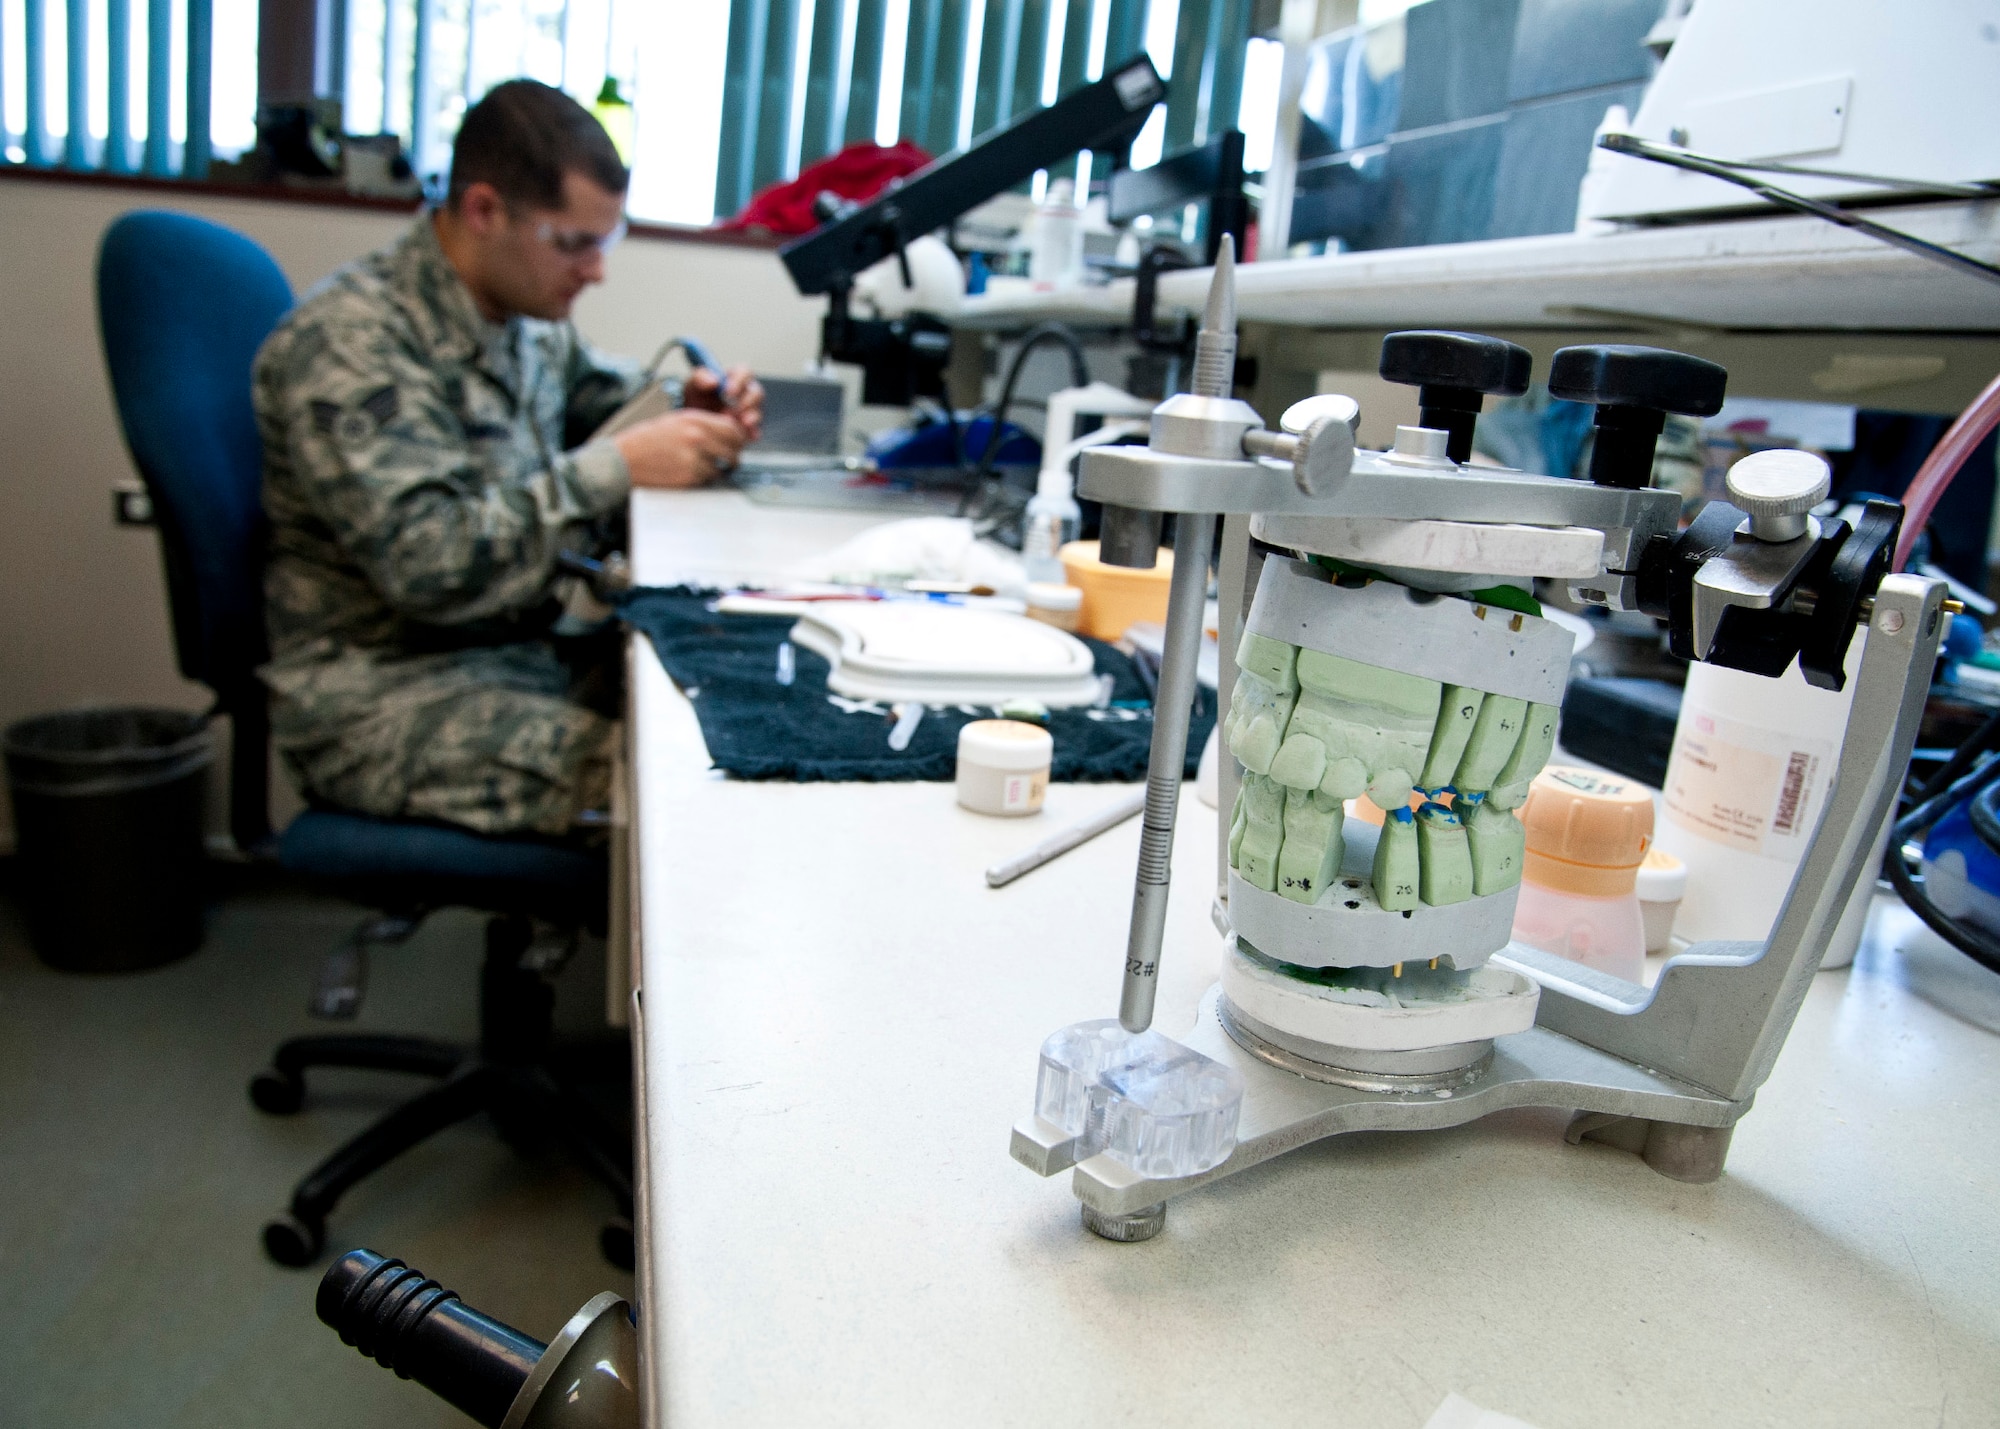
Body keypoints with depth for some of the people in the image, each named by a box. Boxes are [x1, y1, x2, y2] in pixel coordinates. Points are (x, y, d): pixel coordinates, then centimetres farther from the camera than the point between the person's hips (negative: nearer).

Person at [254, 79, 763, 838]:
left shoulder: (523, 311, 7)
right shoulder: (348, 343, -17)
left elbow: (592, 396, 26)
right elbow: (427, 566, -26)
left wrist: (686, 408, 3)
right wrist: (618, 468, -25)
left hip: (526, 650, 8)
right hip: (381, 697, -8)